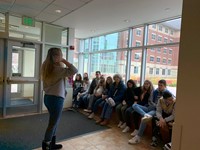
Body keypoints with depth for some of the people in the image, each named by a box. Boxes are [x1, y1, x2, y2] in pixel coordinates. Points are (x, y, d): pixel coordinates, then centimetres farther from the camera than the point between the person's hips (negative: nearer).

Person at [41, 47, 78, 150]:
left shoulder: (47, 68, 9)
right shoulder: (57, 68, -18)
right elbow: (74, 71, -27)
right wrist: (63, 61, -19)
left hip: (48, 97, 9)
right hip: (56, 98, -9)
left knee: (54, 122, 19)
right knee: (53, 123, 4)